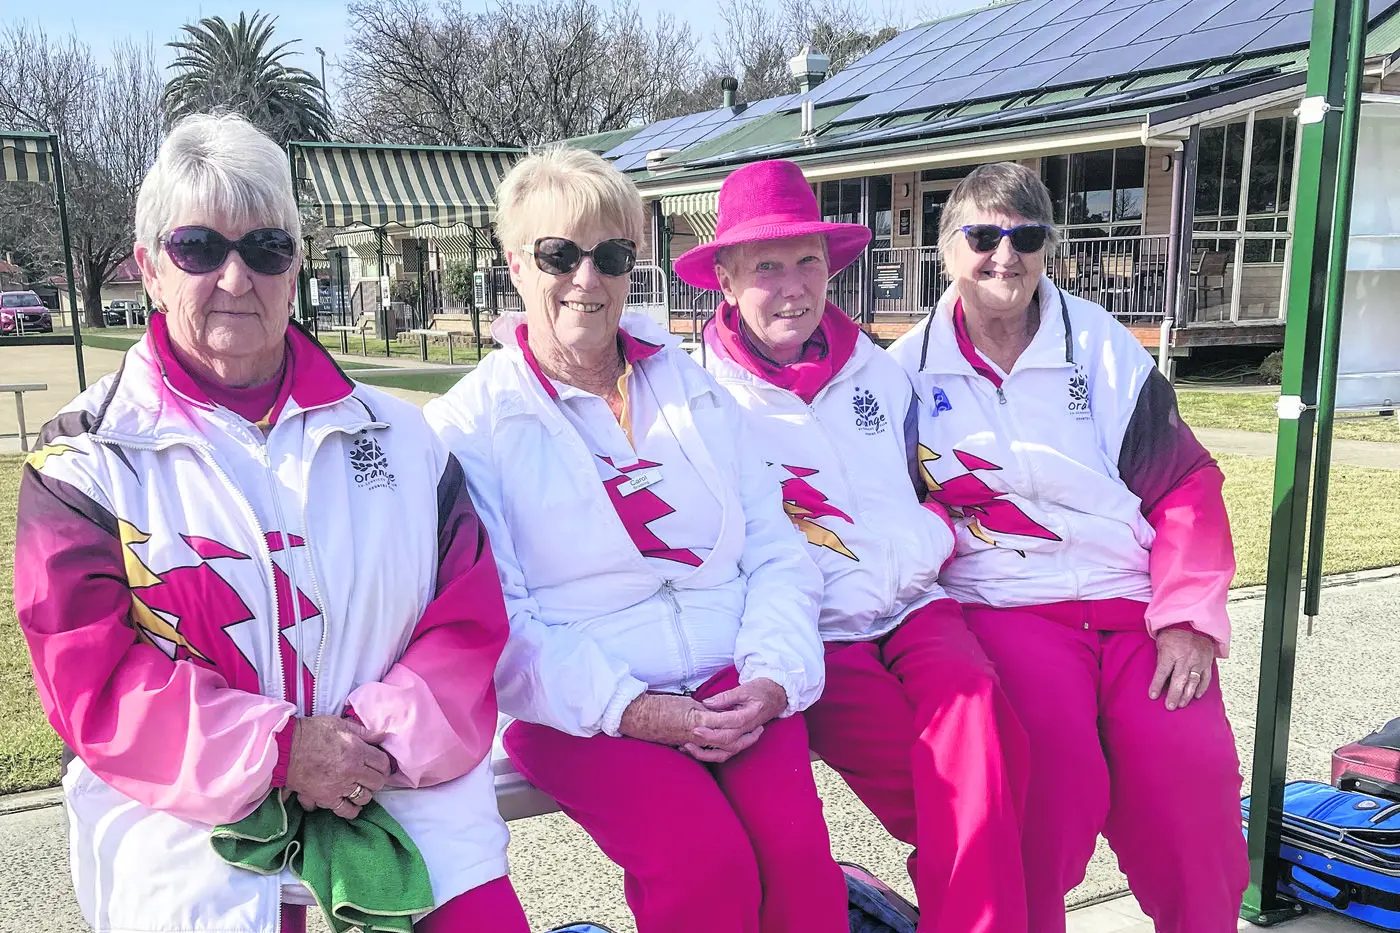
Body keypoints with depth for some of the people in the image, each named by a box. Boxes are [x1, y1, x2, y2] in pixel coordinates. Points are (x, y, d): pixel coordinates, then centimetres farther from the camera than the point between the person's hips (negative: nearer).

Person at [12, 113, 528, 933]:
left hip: (396, 780, 1)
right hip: (186, 811, -1)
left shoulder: (397, 434, 10)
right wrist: (275, 750, -14)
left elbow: (470, 613, 5)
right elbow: (89, 673, -4)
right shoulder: (88, 461, 4)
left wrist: (391, 734, -11)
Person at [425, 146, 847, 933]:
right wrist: (628, 708, -16)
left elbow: (777, 552, 9)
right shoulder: (471, 424, 2)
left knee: (799, 847, -22)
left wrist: (772, 676, -8)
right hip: (578, 711, -3)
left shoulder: (692, 386, 13)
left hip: (730, 688, 3)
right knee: (709, 864, -26)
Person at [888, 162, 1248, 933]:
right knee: (1055, 768, -28)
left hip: (1134, 603, 2)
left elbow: (1185, 489, 5)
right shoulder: (910, 368, 7)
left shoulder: (1102, 345, 7)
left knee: (1192, 774, -21)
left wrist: (1188, 620, -5)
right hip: (1002, 605, -1)